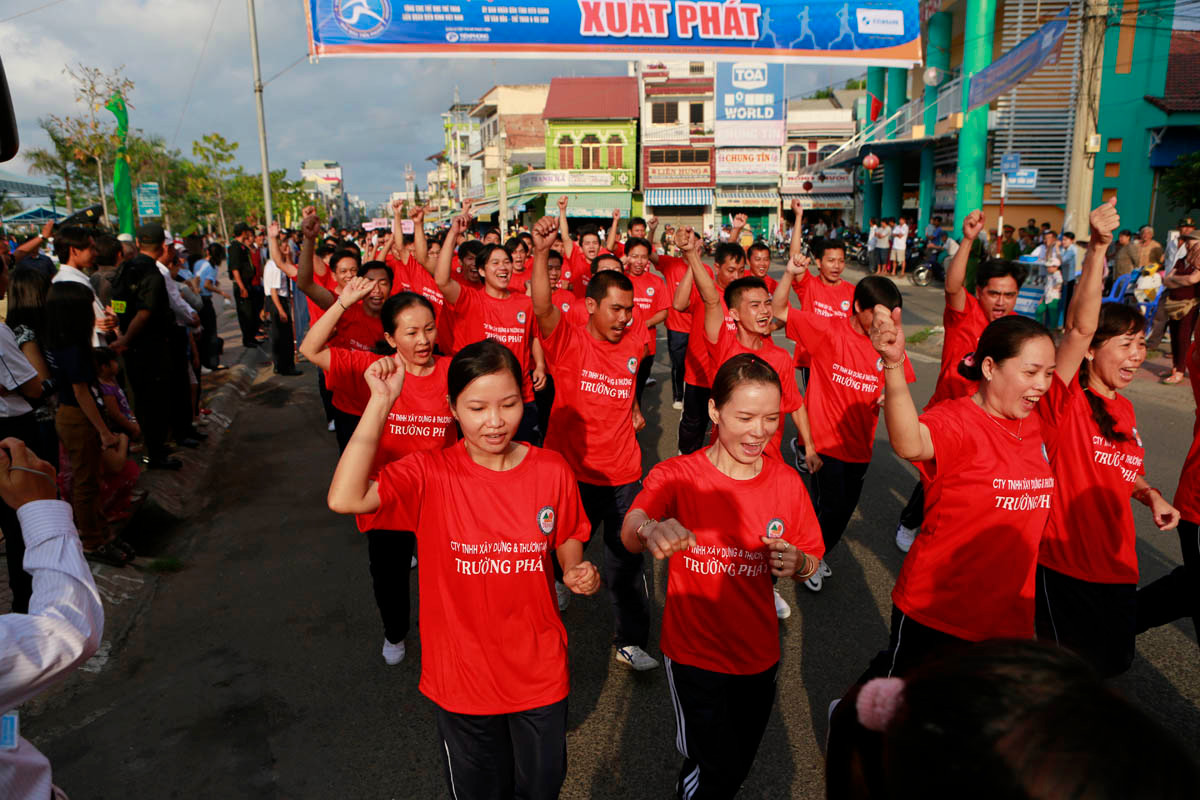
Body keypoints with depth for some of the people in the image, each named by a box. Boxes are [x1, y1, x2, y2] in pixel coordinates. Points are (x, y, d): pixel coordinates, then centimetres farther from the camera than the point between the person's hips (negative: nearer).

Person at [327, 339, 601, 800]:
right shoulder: (431, 474, -18)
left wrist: (576, 571, -16)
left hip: (540, 673, 1)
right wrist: (380, 402, -35)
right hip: (462, 675, -1)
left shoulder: (552, 471, -12)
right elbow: (345, 498, -34)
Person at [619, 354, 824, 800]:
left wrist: (796, 564, -20)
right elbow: (630, 534, -35)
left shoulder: (787, 483, -6)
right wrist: (649, 530, -59)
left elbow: (812, 561, 4)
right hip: (694, 653, -4)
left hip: (759, 654, 4)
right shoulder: (677, 475, -16)